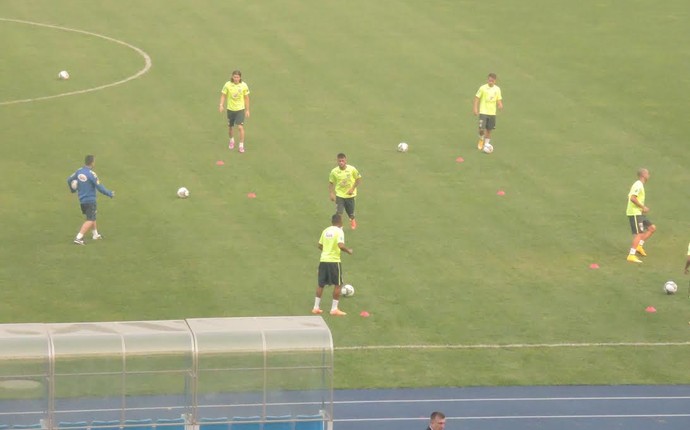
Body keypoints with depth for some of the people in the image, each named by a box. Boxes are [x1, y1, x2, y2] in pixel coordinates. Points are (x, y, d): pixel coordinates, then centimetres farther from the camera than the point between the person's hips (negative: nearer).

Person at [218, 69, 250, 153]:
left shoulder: (244, 86, -8)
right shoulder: (227, 85, -10)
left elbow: (246, 98, 2)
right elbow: (223, 95, -1)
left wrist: (247, 110, 5)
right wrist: (221, 105, -17)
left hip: (240, 109, -1)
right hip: (230, 109, 1)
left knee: (240, 127, -13)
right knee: (230, 127, 11)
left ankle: (241, 145, -2)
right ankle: (232, 140, 42)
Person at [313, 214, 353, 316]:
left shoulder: (325, 231, 9)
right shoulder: (339, 231, -10)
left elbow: (320, 245, 12)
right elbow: (341, 245, -22)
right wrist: (348, 250, -5)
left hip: (323, 260, 6)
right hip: (334, 261, -6)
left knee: (321, 284, 15)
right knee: (338, 284, 5)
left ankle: (316, 307, 17)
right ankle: (334, 309, 4)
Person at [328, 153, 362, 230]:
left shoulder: (352, 169, -16)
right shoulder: (334, 171, -14)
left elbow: (359, 179, -2)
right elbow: (331, 182, 0)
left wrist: (353, 188, -11)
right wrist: (331, 194, -8)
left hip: (350, 195, 1)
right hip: (339, 195, -1)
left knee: (351, 214, 15)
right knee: (339, 213, -16)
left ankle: (352, 221, 50)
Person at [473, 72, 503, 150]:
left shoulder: (497, 89, 4)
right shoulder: (483, 88, -6)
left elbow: (499, 99, 11)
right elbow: (477, 98, -3)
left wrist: (500, 105, -12)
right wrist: (475, 109, -11)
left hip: (492, 112, 3)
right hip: (483, 112, -3)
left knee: (489, 129, 8)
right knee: (482, 129, -13)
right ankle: (481, 140, 17)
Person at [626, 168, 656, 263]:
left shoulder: (639, 185, 17)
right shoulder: (638, 185, -15)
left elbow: (630, 197, 24)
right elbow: (632, 198, -26)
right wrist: (643, 207, -20)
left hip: (639, 213, 10)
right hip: (635, 213, -10)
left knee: (652, 228, 10)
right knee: (639, 234, -12)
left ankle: (639, 246, 9)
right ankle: (631, 255, -12)